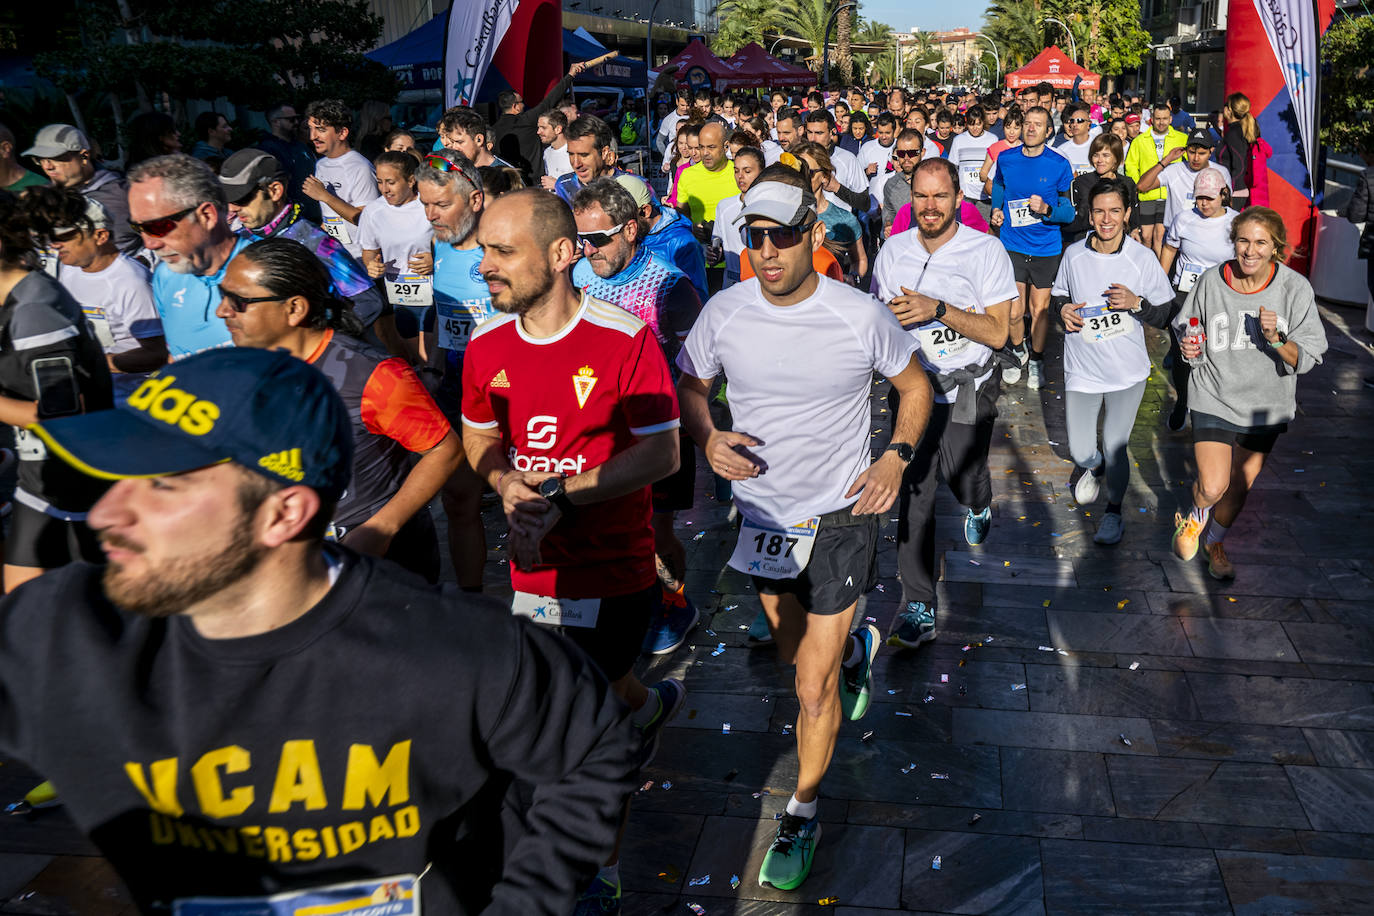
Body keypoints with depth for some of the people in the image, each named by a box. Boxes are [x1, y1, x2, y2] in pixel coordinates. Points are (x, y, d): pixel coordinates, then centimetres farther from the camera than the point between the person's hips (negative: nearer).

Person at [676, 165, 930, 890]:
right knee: (794, 650, 25)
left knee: (814, 689, -3)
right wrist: (708, 437, -15)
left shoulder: (861, 317, -15)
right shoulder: (724, 313, -10)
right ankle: (855, 649, 60)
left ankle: (803, 814, 21)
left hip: (841, 512, -3)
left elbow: (914, 384, 3)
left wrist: (896, 456, -11)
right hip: (762, 511, 4)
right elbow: (689, 387, 6)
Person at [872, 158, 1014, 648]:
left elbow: (997, 332, -12)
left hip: (967, 390, -2)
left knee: (964, 479, 10)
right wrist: (889, 318, -12)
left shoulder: (987, 251, -8)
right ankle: (918, 608, 2)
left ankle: (978, 506, 52)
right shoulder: (892, 250, 2)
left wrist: (938, 309, -25)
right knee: (913, 492, -4)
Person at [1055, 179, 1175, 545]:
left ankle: (1114, 511, 32)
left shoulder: (1143, 258, -9)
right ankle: (1093, 467, 47)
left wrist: (1137, 303, -23)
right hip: (1082, 370, 2)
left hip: (1128, 373, -2)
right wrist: (1062, 311, -9)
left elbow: (1165, 316, -4)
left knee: (1115, 447, 4)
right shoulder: (1073, 255, -3)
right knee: (1080, 452, 7)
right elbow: (1059, 297, 13)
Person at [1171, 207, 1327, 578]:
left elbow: (1305, 361, -11)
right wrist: (1191, 349, -17)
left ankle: (1215, 541, 45)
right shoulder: (1212, 282, -11)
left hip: (1265, 405, 1)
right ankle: (1196, 515, 23)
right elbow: (1188, 335, 5)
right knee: (1213, 487, -14)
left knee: (1239, 487, 15)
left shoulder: (1295, 288, -13)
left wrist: (1276, 339, -29)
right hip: (1215, 398, -1)